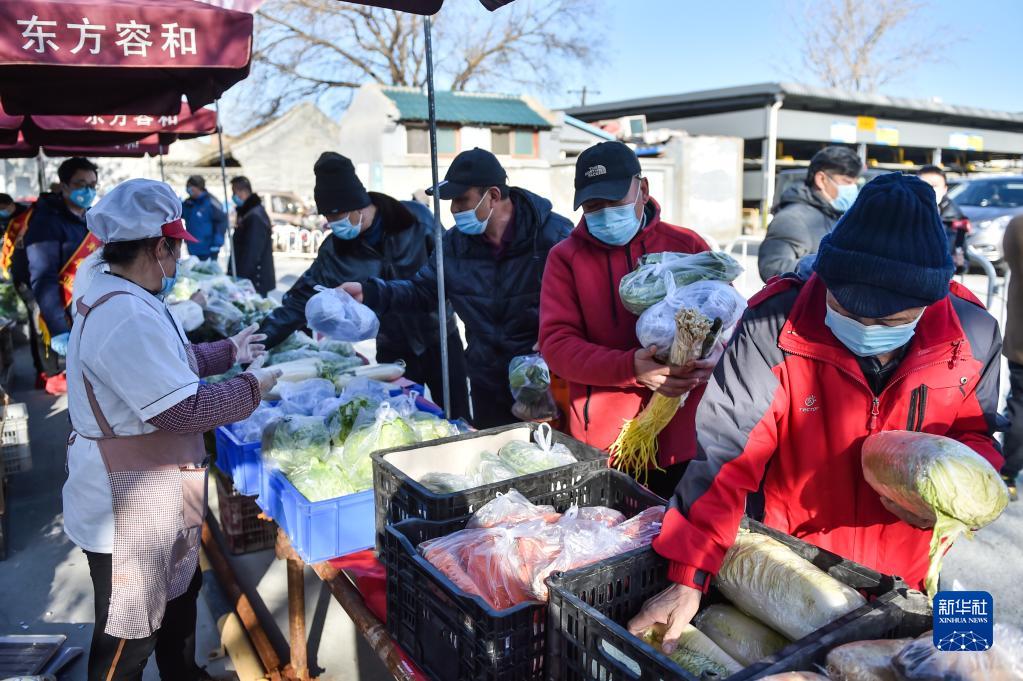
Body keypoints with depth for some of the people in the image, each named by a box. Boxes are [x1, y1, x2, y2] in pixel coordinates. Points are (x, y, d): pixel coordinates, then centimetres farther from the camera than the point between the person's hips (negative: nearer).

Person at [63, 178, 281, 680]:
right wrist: (252, 389, -17)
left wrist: (228, 352, 19)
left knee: (179, 591, 28)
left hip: (154, 492, 11)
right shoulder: (126, 316, -30)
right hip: (131, 502, -11)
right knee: (129, 633, 8)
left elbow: (168, 365, 18)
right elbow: (182, 410, -30)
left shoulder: (122, 297, 6)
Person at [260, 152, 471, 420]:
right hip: (393, 350, 2)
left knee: (457, 422, 8)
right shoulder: (334, 250, -6)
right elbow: (301, 299, -3)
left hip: (440, 340, -1)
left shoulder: (416, 218, -12)